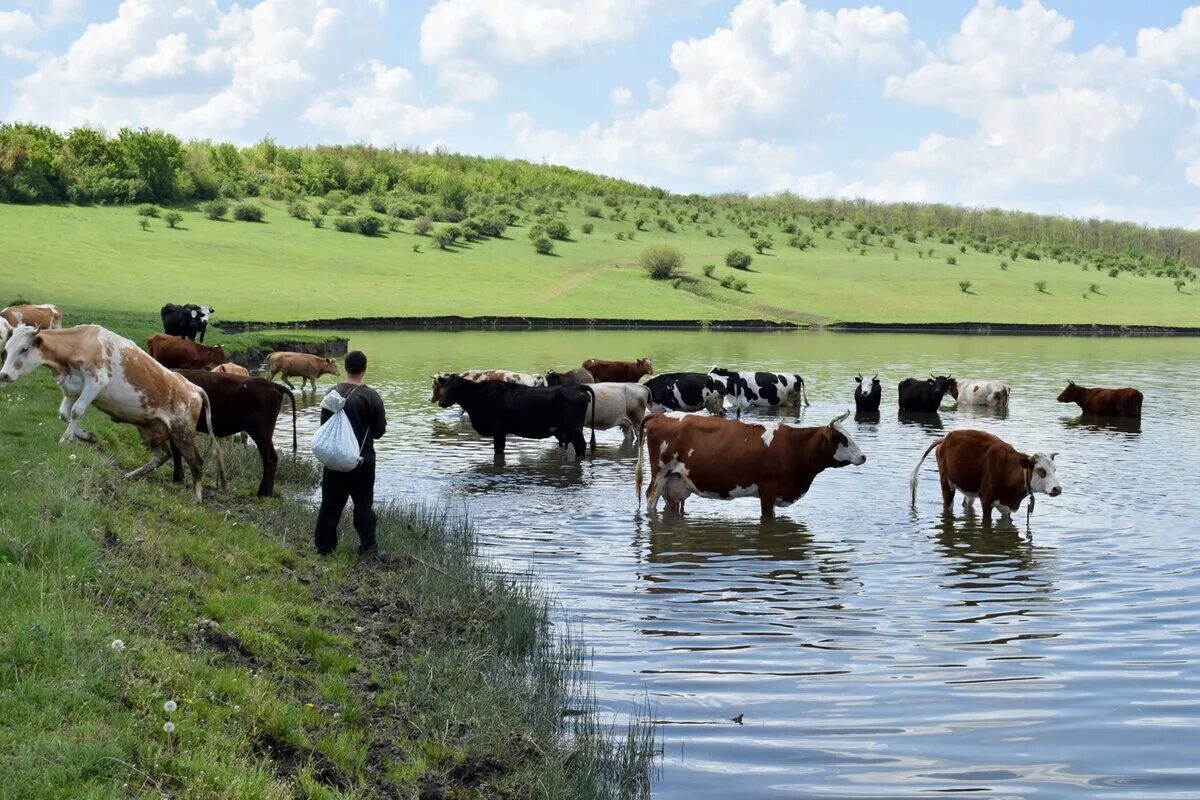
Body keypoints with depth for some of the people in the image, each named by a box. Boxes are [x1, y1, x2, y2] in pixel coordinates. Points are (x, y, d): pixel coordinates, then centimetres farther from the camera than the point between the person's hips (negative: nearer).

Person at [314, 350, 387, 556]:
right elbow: (379, 431, -6)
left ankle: (324, 546, 16)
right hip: (363, 460, -3)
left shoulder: (332, 393, -2)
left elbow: (324, 425, 7)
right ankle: (368, 548, 6)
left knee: (330, 503, 12)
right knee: (364, 505, 6)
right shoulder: (371, 396, -13)